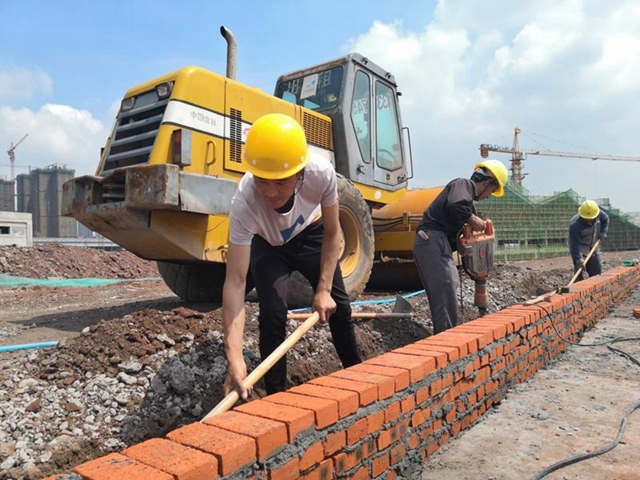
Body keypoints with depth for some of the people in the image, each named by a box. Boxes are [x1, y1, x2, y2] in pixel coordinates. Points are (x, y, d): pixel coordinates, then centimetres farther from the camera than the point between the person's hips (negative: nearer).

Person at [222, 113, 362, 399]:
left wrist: (324, 289, -21)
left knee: (337, 304, 7)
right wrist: (235, 358, -51)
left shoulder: (322, 173, -37)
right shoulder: (244, 204, -42)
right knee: (272, 315, -19)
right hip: (267, 245, -2)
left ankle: (355, 371, 31)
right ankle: (276, 394, 2)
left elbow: (331, 233, -19)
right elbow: (235, 281, -44)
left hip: (310, 233, 2)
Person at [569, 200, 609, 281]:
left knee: (596, 270, 14)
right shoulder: (575, 225, -33)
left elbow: (605, 219, 10)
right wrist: (579, 259, -40)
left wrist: (602, 233, -3)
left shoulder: (598, 214, -15)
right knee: (579, 271, -15)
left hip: (593, 247, 6)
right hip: (580, 249, -6)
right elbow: (575, 244, -34)